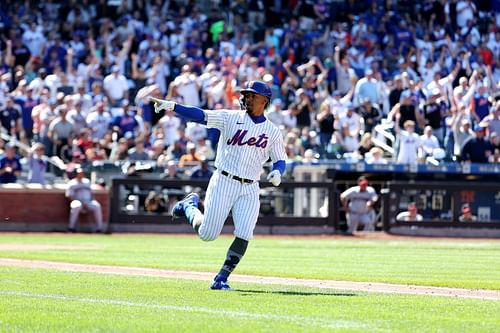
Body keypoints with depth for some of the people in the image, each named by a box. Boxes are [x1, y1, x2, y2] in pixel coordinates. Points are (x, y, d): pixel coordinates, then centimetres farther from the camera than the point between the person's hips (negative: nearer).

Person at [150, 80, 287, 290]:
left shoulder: (273, 132, 7)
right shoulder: (231, 118, 0)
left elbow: (280, 160, 11)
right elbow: (200, 115, -10)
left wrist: (277, 172, -13)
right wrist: (172, 106, -24)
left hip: (249, 189, 2)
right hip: (223, 182, -2)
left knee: (244, 237, -12)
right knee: (207, 234, -1)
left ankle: (221, 279, -2)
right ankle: (189, 205, 30)